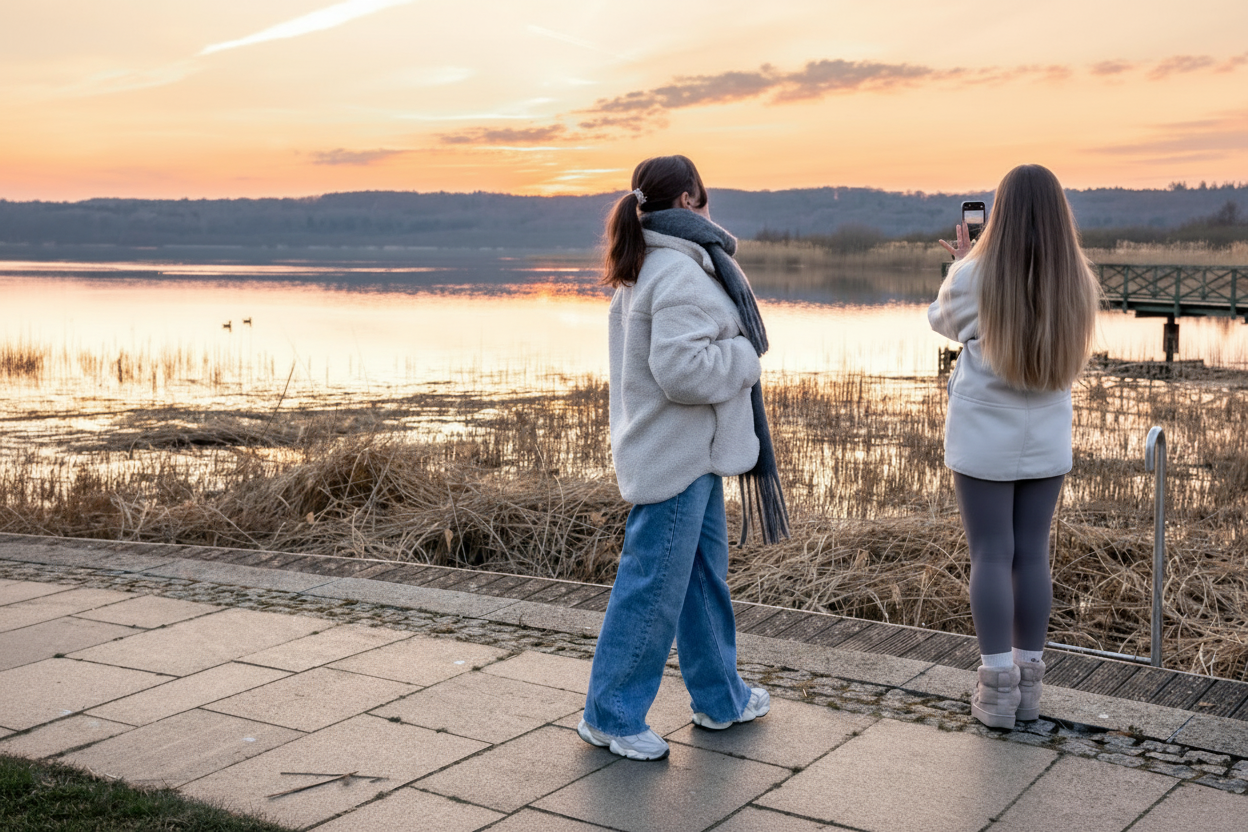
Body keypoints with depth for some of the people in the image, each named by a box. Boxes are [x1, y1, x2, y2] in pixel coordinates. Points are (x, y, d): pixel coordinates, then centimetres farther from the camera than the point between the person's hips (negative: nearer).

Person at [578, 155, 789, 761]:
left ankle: (721, 698, 33)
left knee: (705, 573, 19)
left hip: (692, 453, 11)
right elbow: (682, 369, -28)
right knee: (653, 586, -2)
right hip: (675, 457, -11)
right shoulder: (682, 274, -20)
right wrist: (745, 357, -14)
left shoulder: (642, 270, 14)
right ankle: (610, 715, 10)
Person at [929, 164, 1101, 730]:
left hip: (983, 439, -3)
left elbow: (942, 322, 6)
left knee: (990, 555, 3)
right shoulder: (1078, 283, -4)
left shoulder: (972, 278, -14)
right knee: (1032, 555, 10)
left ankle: (997, 690, 8)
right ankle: (1029, 685, 19)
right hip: (1047, 440, 3)